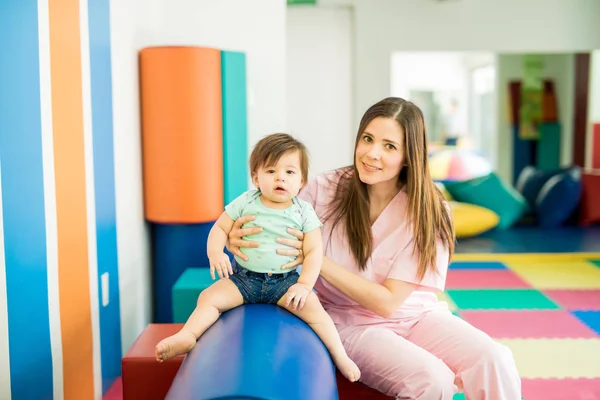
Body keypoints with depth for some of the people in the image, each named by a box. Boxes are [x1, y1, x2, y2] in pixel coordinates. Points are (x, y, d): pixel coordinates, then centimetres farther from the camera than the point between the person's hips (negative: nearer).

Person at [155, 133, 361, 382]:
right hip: (243, 277, 2)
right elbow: (220, 228, 2)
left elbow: (314, 251, -7)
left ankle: (340, 356, -14)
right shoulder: (244, 203, -2)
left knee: (313, 309, -23)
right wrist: (215, 252, -19)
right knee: (209, 298, -17)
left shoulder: (303, 212, -5)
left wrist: (304, 285, -19)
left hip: (285, 280, -2)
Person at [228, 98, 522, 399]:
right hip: (353, 325, -1)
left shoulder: (427, 213, -11)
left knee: (494, 360, -25)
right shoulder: (325, 189, -10)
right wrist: (240, 239, -22)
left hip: (417, 316, 1)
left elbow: (388, 301, -15)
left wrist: (317, 259, -23)